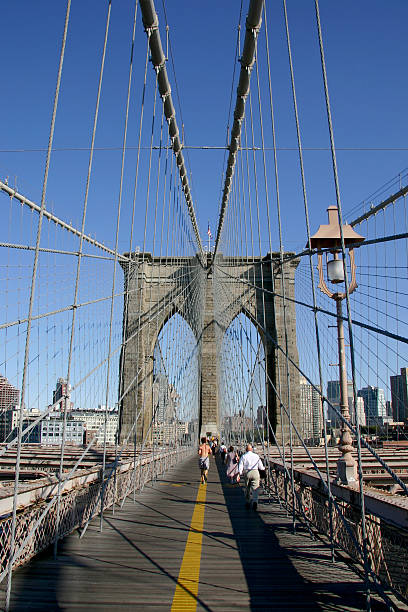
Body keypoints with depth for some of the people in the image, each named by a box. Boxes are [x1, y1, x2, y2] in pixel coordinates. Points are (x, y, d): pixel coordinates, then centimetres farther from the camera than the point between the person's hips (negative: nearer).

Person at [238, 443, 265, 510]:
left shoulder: (243, 456, 6)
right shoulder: (256, 456, 6)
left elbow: (240, 466, -3)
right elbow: (261, 467, 9)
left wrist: (239, 474, -7)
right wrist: (264, 468, 29)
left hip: (246, 473, 1)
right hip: (255, 472, -1)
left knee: (247, 488, 16)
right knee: (255, 488, -4)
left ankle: (248, 503, 25)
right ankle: (255, 501, -25)